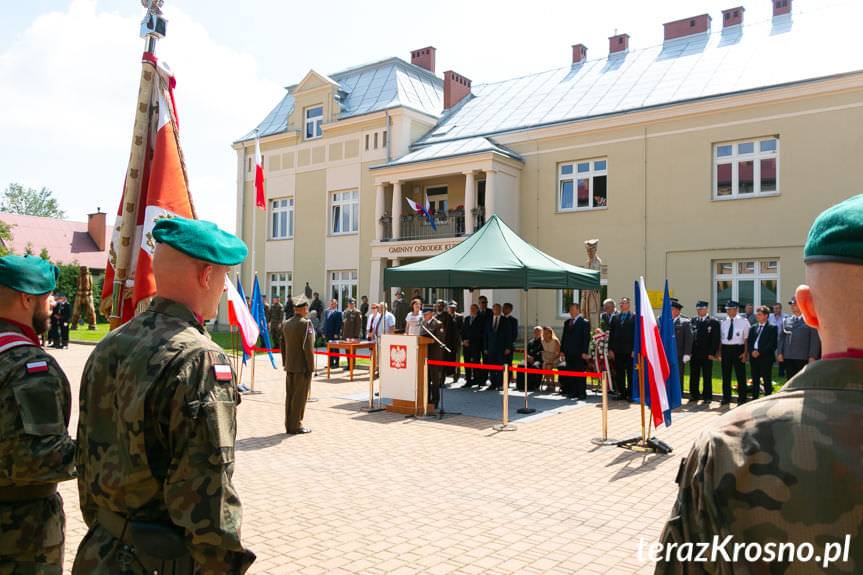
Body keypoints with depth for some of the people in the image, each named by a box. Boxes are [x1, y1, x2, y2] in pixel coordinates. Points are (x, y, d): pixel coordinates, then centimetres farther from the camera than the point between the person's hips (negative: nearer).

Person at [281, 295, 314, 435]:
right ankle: (295, 426, 5)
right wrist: (311, 367, -14)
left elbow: (283, 346, 14)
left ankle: (289, 425, 20)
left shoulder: (286, 324, 10)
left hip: (290, 366, 8)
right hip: (302, 367, -8)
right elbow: (308, 347, -19)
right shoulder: (306, 323, -14)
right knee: (300, 396, 0)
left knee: (290, 396, 12)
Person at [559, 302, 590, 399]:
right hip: (569, 353, 6)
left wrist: (584, 352, -14)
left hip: (579, 353, -6)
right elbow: (564, 337, 18)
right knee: (570, 373, 7)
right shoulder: (567, 322, 16)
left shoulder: (584, 323, -3)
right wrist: (562, 350, 11)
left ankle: (582, 393, 3)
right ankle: (572, 392, 13)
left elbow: (586, 338, -8)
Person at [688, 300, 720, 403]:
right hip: (694, 354, 4)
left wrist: (712, 353, -11)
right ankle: (694, 395, 18)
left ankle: (707, 397, 11)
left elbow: (716, 339, -5)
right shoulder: (693, 321, 11)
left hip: (706, 355, -4)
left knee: (707, 377, 3)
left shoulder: (713, 322, -2)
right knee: (693, 376, 8)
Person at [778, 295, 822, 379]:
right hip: (788, 357, 4)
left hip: (803, 358, -4)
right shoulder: (786, 321, 12)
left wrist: (812, 357, -12)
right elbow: (781, 338, 13)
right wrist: (779, 352, 4)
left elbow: (815, 340, -6)